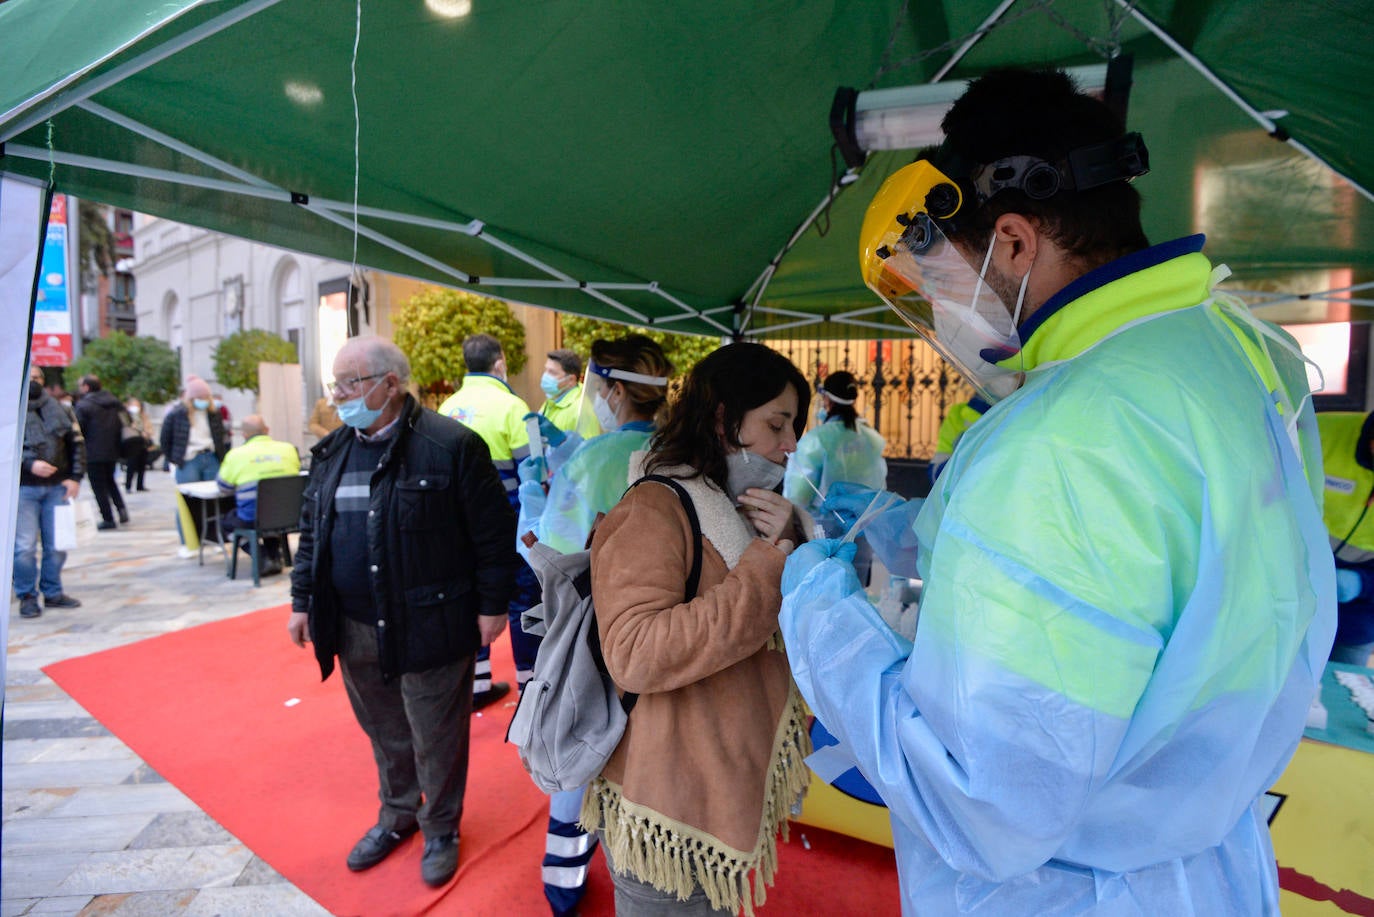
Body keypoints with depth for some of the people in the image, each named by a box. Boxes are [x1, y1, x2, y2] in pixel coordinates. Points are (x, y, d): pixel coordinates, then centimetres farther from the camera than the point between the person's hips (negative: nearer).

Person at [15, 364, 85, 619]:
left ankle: (53, 592, 20)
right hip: (23, 488, -3)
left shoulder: (58, 410, 12)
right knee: (25, 546, -3)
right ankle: (27, 596, 11)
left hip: (57, 487, 3)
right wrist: (30, 464, -19)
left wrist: (75, 477, 1)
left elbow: (76, 443, 11)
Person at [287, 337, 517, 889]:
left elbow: (494, 534, -12)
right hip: (354, 629, 6)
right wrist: (302, 600, 14)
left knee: (436, 739, 11)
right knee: (383, 732, 23)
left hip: (429, 626, -6)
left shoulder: (452, 446, -15)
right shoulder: (331, 452, 7)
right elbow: (312, 531, 16)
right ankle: (397, 813, 47)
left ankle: (441, 829, 35)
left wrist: (492, 606, -11)